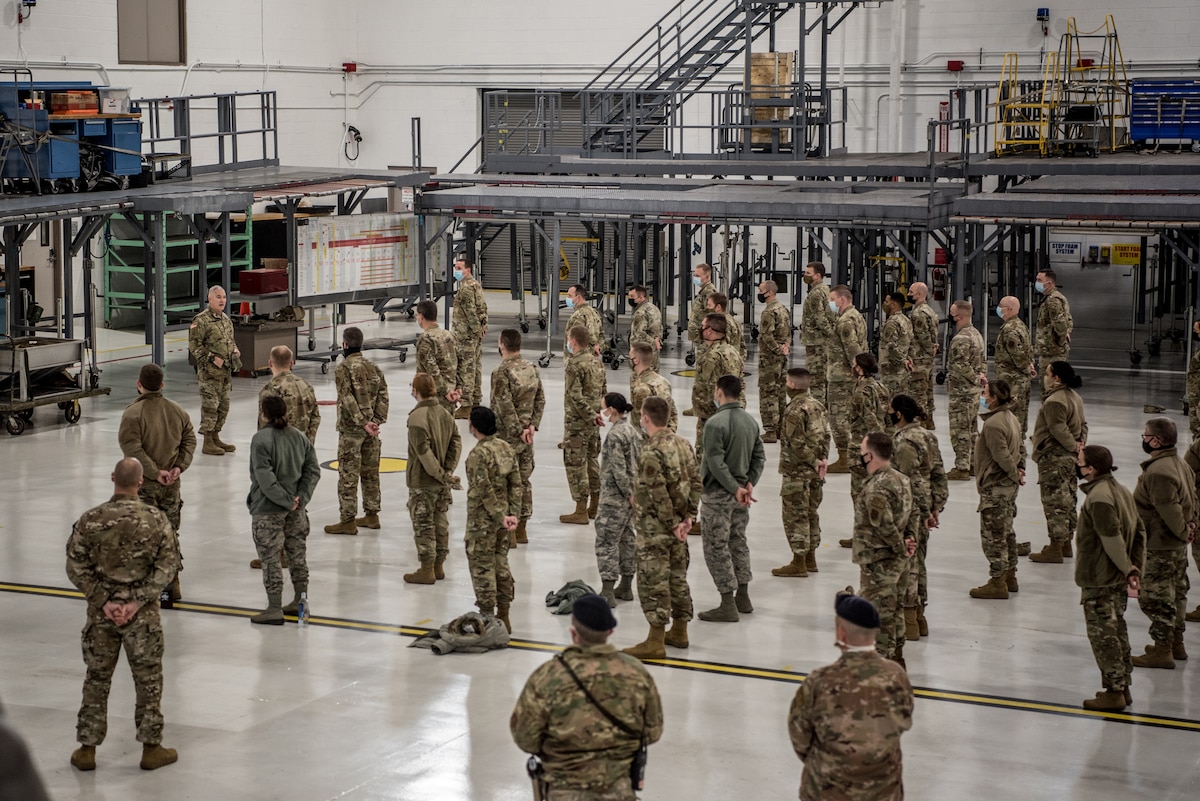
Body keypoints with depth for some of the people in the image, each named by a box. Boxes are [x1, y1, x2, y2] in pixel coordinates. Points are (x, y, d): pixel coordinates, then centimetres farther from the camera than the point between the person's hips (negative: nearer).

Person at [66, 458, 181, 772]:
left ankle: (87, 749, 20)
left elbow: (76, 567, -7)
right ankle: (151, 748, 19)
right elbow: (167, 566, -11)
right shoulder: (156, 520, -11)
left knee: (97, 678, 13)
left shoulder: (90, 520, -10)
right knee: (148, 679, 11)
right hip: (143, 615, -1)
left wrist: (103, 600, -5)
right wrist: (138, 601, -10)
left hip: (101, 610, 1)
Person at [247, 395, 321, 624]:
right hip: (296, 510, 6)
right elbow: (313, 470, 3)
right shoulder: (300, 437, 3)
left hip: (267, 510, -6)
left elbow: (265, 478, -20)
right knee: (298, 553, 17)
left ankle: (274, 609, 2)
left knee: (270, 558, 0)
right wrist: (300, 498, -2)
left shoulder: (261, 439, -16)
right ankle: (300, 601, 27)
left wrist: (287, 500, -14)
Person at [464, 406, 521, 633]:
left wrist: (500, 517, -15)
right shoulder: (507, 448, 3)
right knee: (501, 564, 16)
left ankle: (487, 617, 7)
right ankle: (503, 616, 21)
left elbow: (485, 491, -21)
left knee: (482, 568, 3)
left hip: (482, 521, -7)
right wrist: (513, 514, 0)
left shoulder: (478, 454, -19)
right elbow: (516, 484, 2)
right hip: (504, 515, 7)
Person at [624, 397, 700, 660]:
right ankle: (679, 631, 28)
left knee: (653, 581, -4)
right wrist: (688, 516, 6)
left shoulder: (650, 452, -19)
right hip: (677, 524, 8)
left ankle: (655, 642, -3)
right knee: (677, 576, 17)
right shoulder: (683, 443, 6)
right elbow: (696, 482, 7)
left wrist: (672, 524, -15)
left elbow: (659, 493, -22)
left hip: (655, 527, -8)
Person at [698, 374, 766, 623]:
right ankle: (743, 597, 27)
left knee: (716, 546, -1)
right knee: (738, 541, 19)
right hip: (740, 489, 8)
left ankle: (728, 605, -2)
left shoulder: (716, 422, -18)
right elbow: (760, 457, 7)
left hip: (718, 493, -8)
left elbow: (716, 462, -23)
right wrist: (749, 483, 0)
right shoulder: (751, 421, 6)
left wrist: (735, 488, -17)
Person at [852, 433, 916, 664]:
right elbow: (909, 513, 13)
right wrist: (909, 538, 2)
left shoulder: (876, 489, -25)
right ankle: (897, 657, 31)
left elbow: (884, 525, -28)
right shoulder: (901, 478, 6)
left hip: (878, 563, -10)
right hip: (897, 560, 10)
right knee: (892, 609, 20)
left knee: (878, 613, 0)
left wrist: (901, 546, -14)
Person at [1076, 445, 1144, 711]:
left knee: (1102, 635, -1)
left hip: (1099, 580, -9)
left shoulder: (1098, 496, -21)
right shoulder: (1121, 491, 8)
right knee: (1117, 631, 17)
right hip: (1118, 579, 9)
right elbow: (1139, 531, 11)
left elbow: (1111, 538, -24)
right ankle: (1123, 688, 24)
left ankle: (1114, 692, 3)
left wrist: (1127, 568, -13)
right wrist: (1135, 567, 9)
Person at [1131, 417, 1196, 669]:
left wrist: (1182, 532, -12)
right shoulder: (1180, 464, 8)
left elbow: (1169, 508, -26)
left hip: (1160, 546, -11)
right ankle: (1176, 643, 31)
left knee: (1155, 598, -3)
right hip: (1177, 545, 11)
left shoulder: (1157, 472, -25)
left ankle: (1162, 651, 1)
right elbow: (1191, 498, 13)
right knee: (1175, 593, 20)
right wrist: (1190, 524, 3)